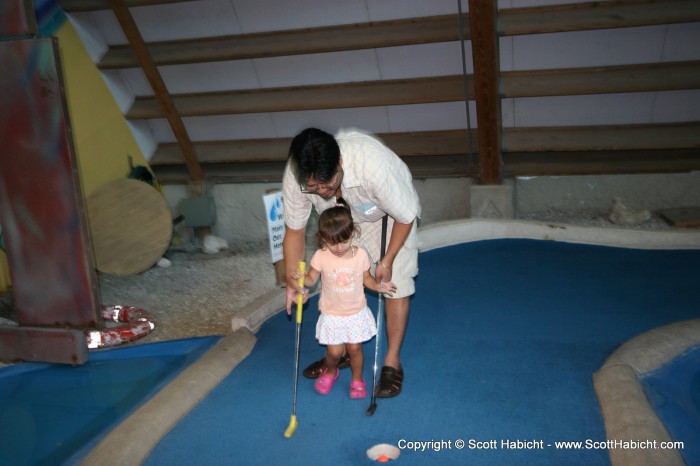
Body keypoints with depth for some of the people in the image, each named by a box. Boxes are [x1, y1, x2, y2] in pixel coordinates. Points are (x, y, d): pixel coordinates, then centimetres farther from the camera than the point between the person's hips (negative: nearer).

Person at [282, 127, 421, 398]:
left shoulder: (373, 163, -45)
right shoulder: (295, 177, -32)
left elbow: (405, 217, -28)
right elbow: (294, 230, -15)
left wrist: (387, 260, -20)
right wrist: (292, 280, -19)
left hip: (391, 214, -3)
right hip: (345, 221, 4)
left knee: (394, 282, -9)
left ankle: (392, 361, 3)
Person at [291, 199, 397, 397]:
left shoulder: (360, 254, -12)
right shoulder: (321, 256, -14)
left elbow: (366, 278, 0)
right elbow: (311, 280, -5)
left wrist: (378, 286, -19)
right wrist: (300, 277, -26)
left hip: (357, 314, 1)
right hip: (332, 315, 0)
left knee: (354, 349, 7)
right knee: (334, 351, 3)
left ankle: (357, 379, 35)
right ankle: (330, 372, 38)